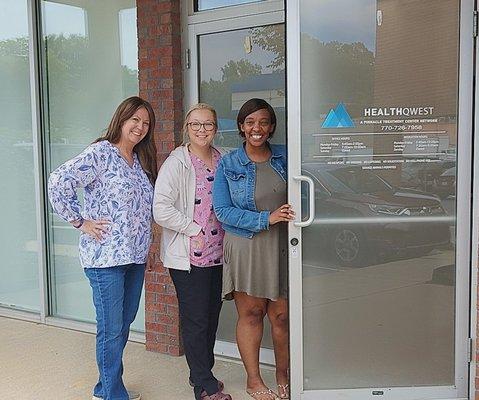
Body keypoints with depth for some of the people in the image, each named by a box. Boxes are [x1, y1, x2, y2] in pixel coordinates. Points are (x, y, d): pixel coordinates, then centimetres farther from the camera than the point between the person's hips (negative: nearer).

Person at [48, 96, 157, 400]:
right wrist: (80, 222, -15)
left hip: (136, 256, 8)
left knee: (124, 323, 16)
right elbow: (58, 183, -20)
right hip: (106, 257, -8)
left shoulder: (142, 161, 13)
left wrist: (145, 245, 12)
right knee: (111, 328, 1)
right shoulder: (100, 153, -11)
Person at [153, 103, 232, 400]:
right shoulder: (177, 162, -11)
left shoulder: (222, 160, 8)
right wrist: (195, 230, -15)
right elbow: (161, 210, -17)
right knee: (196, 319, 0)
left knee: (212, 316, 14)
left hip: (216, 253, 6)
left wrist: (225, 236, 9)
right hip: (188, 256, -6)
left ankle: (202, 373, 31)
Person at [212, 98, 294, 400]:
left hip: (281, 246, 2)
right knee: (251, 314, 6)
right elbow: (223, 210, -8)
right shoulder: (228, 165, 0)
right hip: (245, 247, -2)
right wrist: (266, 219, -17)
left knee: (282, 315, 5)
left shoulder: (285, 157, 6)